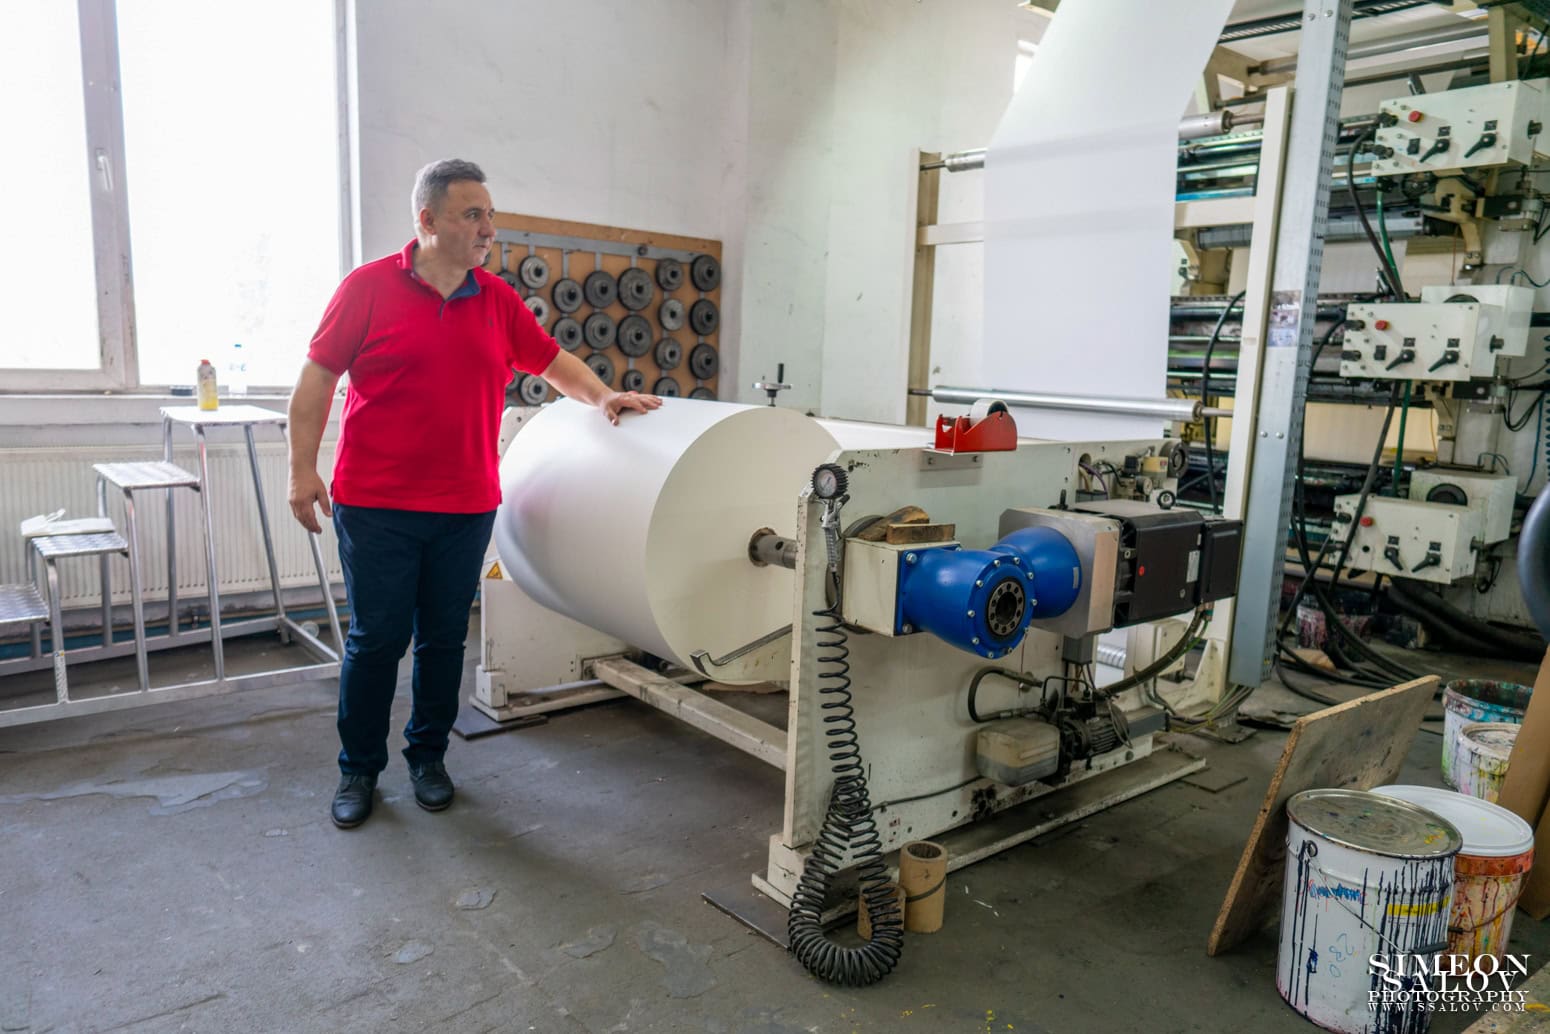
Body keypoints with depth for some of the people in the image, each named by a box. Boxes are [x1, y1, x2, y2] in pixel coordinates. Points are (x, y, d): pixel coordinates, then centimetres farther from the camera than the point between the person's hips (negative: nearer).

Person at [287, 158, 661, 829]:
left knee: (444, 640, 11)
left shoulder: (498, 300, 7)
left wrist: (603, 397, 3)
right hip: (375, 505, -3)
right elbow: (317, 377, -2)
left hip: (466, 508, 3)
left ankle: (428, 756, 29)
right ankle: (358, 768, 23)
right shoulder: (368, 288, -4)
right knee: (375, 640, 5)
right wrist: (302, 468, -6)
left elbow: (552, 360, 18)